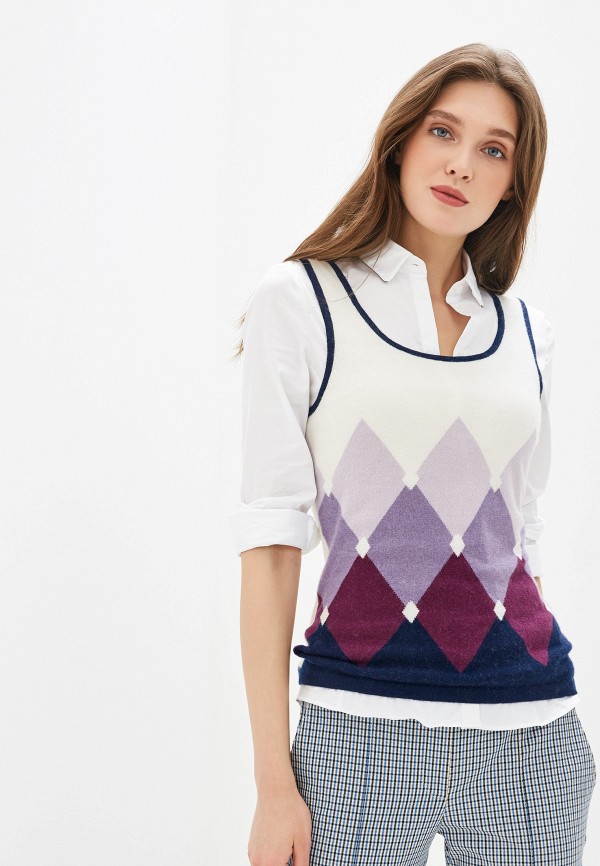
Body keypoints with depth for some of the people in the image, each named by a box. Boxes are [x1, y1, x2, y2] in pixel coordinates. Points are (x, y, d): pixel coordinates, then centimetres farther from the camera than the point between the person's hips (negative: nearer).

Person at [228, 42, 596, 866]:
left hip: (531, 734, 4)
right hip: (365, 724, -3)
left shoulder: (527, 331, 12)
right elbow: (271, 545, -5)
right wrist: (274, 780, -9)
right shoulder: (300, 301, 0)